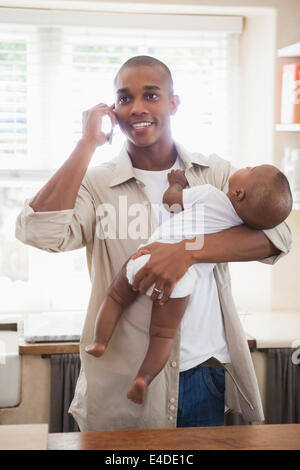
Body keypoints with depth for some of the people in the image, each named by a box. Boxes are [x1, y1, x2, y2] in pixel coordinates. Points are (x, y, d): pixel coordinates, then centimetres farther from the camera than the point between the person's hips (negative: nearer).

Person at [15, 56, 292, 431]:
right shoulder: (96, 182, -4)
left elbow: (276, 236, -9)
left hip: (205, 375, 2)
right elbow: (37, 231, -21)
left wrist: (188, 249, -24)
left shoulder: (214, 173, 3)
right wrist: (87, 144, -15)